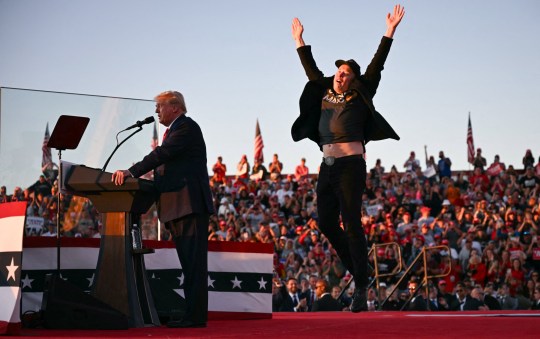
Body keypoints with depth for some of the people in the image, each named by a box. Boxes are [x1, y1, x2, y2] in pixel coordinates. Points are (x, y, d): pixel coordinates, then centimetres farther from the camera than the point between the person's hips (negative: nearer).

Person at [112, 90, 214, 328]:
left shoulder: (186, 127, -7)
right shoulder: (174, 130, 23)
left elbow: (162, 154, -19)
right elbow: (164, 163, 19)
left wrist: (131, 172, -24)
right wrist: (131, 174, 8)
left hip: (190, 204, -10)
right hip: (177, 207, 10)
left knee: (194, 262, -11)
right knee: (189, 264, 10)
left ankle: (196, 316, -12)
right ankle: (193, 314, 12)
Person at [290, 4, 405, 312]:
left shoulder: (359, 97, 3)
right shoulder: (325, 94, 16)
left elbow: (376, 66, -2)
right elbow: (312, 70, 29)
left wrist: (390, 32, -6)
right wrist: (300, 41, 36)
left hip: (351, 166, -6)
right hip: (328, 167, 6)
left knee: (352, 224, -8)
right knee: (327, 223, 7)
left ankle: (362, 289, -6)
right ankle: (357, 269, 25)